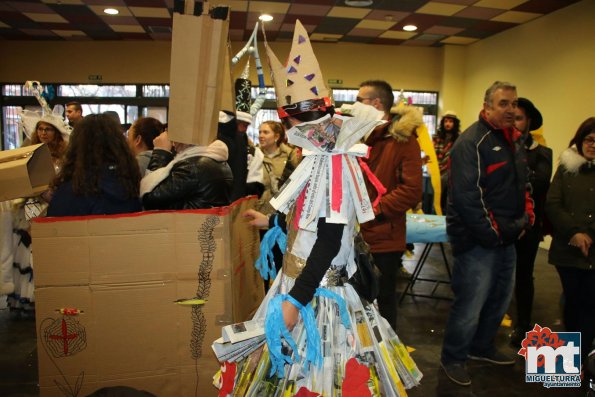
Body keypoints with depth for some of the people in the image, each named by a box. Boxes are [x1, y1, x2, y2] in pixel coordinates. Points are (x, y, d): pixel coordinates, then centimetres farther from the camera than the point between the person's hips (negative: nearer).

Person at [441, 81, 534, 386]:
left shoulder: (515, 141, 12)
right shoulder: (472, 142, -17)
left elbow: (522, 184, 23)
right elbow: (466, 196, -24)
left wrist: (526, 218, 9)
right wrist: (492, 233, -20)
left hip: (507, 239, 9)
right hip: (478, 241, -9)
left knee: (500, 299, 21)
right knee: (470, 304, -1)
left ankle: (482, 347, 42)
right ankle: (453, 358, 20)